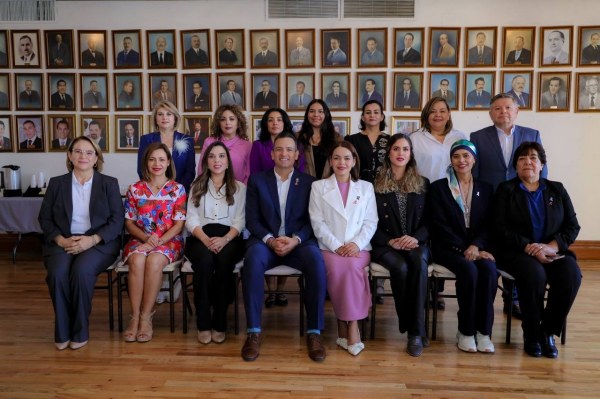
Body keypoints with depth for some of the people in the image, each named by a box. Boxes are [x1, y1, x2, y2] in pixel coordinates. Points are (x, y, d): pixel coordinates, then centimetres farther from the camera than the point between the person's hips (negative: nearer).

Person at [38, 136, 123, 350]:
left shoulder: (109, 183, 6)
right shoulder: (56, 183, 12)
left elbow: (117, 220, -1)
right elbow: (44, 218, 9)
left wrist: (92, 239, -15)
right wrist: (61, 239, -10)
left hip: (99, 242, -2)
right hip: (63, 241, 2)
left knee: (82, 270, -32)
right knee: (58, 272, -29)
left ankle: (80, 331, -13)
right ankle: (62, 332, -9)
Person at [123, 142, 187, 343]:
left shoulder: (177, 189, 4)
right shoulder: (135, 189, 9)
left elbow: (179, 224, -2)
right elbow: (129, 222, 7)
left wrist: (158, 242, -15)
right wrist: (146, 238, -12)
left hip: (169, 241, -1)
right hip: (140, 240, 2)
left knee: (154, 260, -34)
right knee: (137, 260, -32)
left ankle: (146, 317, -23)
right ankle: (135, 316, -25)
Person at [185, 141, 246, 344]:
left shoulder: (239, 187, 16)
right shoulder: (196, 186, 18)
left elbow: (240, 220, 4)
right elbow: (191, 220, 6)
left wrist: (224, 239, -16)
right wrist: (206, 239, -14)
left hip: (229, 238, 0)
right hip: (201, 237, 1)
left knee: (224, 260, -35)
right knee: (205, 260, -34)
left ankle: (219, 323, -24)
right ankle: (203, 323, -24)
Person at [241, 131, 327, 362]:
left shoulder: (309, 182, 11)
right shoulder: (257, 180, 10)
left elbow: (312, 221, 4)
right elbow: (252, 220, 3)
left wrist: (295, 240, -16)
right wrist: (270, 240, -15)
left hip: (298, 243, 0)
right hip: (265, 241, 0)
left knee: (316, 259, -33)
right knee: (253, 258, -35)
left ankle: (314, 332, -22)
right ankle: (254, 331, -25)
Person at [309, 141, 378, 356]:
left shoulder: (366, 187, 16)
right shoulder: (318, 186, 11)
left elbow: (371, 222, 8)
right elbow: (317, 222, 1)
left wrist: (357, 244, -11)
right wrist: (336, 246, -12)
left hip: (358, 248, 1)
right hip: (329, 247, -1)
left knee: (352, 267, -32)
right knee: (336, 269, -32)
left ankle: (350, 323, -19)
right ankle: (344, 323, -14)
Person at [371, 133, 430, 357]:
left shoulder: (423, 184, 15)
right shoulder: (376, 184, 8)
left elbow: (429, 220, 10)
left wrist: (415, 238, -11)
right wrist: (390, 241, -13)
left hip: (416, 242, 1)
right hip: (386, 244, -1)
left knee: (419, 263, -33)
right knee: (400, 267, -34)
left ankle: (416, 332, -27)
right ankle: (407, 323, -11)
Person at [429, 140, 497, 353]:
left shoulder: (486, 189, 15)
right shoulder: (438, 187, 5)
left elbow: (489, 224, 7)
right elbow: (440, 225, -3)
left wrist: (476, 246, -13)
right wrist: (463, 248, -14)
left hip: (479, 246, 3)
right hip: (448, 248, -2)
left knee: (489, 270, -29)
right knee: (469, 270, -31)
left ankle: (484, 331, -16)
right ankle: (466, 331, -15)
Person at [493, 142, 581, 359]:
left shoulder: (557, 190, 15)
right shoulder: (506, 190, 7)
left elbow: (572, 226, 7)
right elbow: (502, 228, -4)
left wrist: (552, 246, -13)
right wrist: (529, 247, -17)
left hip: (553, 251, 3)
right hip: (518, 252, -3)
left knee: (571, 276, -28)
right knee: (535, 274, -33)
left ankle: (548, 331, -7)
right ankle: (531, 334, -11)